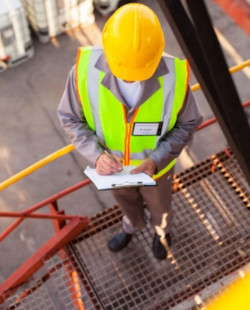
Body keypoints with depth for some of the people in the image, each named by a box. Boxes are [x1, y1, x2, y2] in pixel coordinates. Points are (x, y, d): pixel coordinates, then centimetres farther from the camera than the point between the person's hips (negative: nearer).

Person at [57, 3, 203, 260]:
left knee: (158, 206, 31)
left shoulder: (173, 76, -35)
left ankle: (162, 231, 68)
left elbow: (188, 123, -16)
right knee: (127, 202, 34)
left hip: (155, 166, -1)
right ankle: (132, 227, 71)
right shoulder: (86, 68, -33)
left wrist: (156, 161, -30)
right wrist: (96, 155, -32)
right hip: (113, 164, 2)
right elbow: (70, 118, -16)